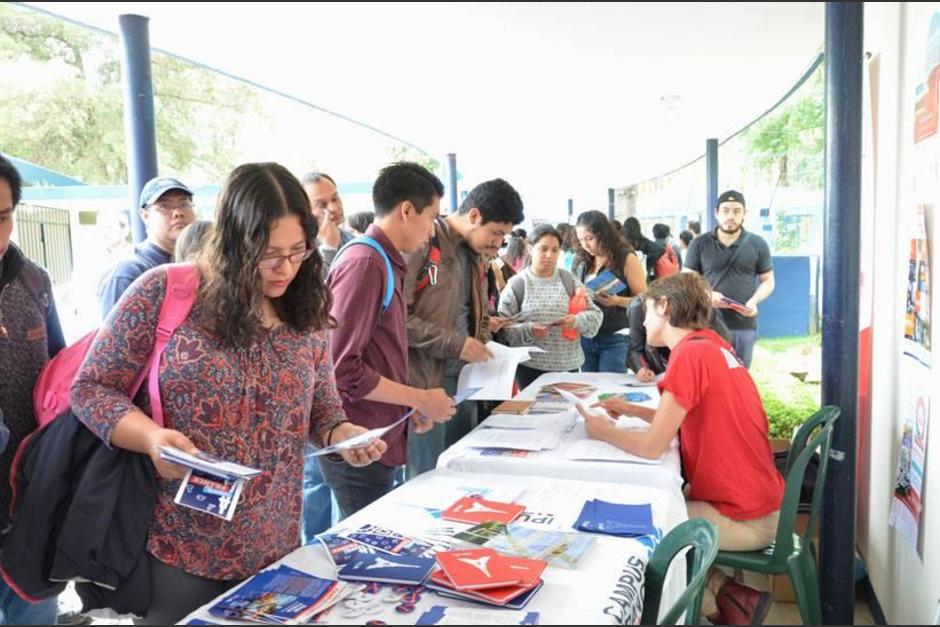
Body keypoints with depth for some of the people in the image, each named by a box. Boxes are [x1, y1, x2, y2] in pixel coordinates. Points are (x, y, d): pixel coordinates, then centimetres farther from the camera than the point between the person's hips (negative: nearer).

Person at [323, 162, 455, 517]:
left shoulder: (386, 264, 11)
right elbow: (342, 367, -22)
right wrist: (420, 399, -14)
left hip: (380, 441, 9)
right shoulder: (364, 263, -17)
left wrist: (410, 407, 9)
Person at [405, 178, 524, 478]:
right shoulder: (423, 243, -15)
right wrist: (455, 343, -21)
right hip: (426, 383, -8)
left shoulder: (475, 252, 13)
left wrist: (482, 324, 5)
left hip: (465, 379, 9)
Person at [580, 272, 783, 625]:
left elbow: (652, 447, -21)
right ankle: (728, 593, 16)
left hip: (745, 518, -8)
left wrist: (602, 431, -5)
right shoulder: (711, 345, 6)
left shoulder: (690, 352, -21)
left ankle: (728, 593, 8)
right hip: (755, 498, 9)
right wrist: (631, 410, 12)